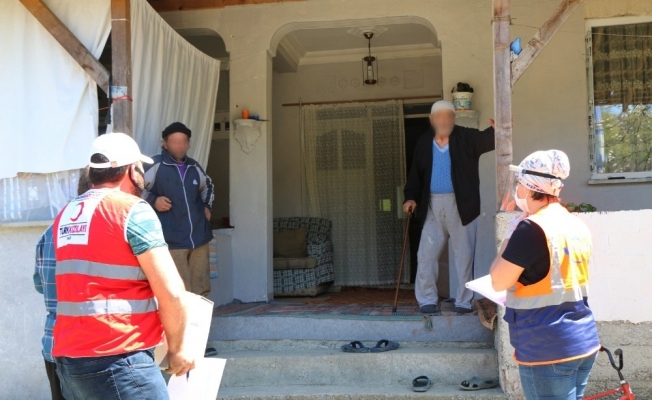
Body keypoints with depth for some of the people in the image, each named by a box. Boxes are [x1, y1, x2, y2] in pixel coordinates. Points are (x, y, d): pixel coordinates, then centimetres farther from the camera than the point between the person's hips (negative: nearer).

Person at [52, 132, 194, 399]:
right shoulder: (132, 210, -10)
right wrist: (177, 348, 0)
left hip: (67, 357, 8)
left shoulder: (65, 215, 12)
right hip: (116, 360, -8)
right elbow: (171, 292, -13)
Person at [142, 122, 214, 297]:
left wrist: (207, 206, 18)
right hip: (172, 241, -6)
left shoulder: (194, 167, 12)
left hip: (199, 238, 6)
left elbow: (207, 186, 32)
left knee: (201, 290, 12)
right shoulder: (155, 165, -8)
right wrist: (153, 201, -15)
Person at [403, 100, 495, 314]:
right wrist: (411, 197, 0)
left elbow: (486, 139, -19)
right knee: (426, 254, 4)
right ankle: (427, 300, 15)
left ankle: (463, 302, 16)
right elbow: (416, 174, 10)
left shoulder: (466, 138, -2)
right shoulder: (423, 143, 6)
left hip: (460, 204, -2)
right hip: (433, 205, 2)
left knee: (464, 255, 5)